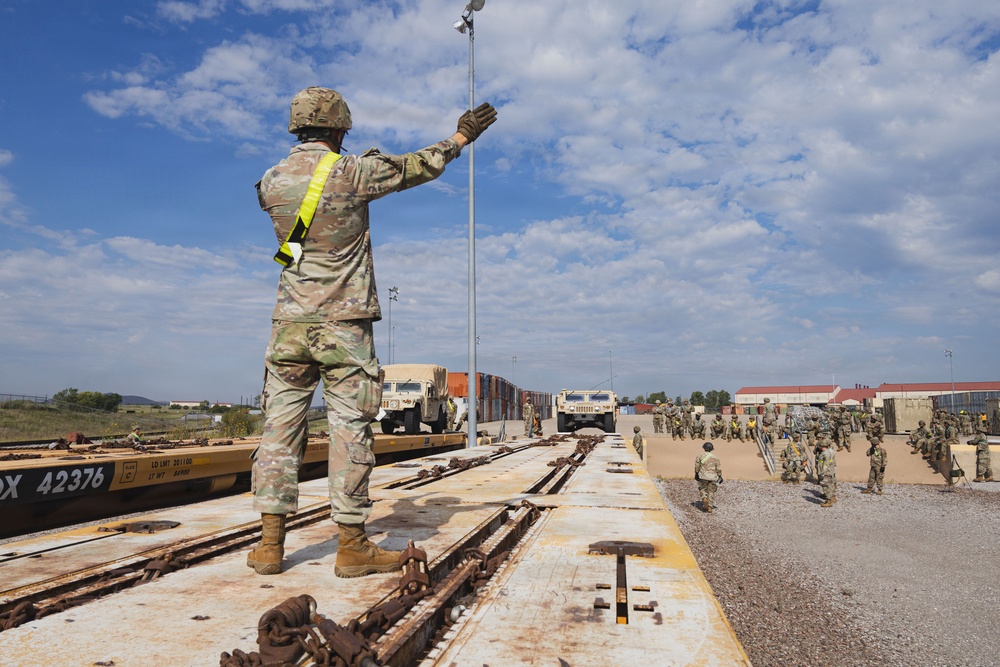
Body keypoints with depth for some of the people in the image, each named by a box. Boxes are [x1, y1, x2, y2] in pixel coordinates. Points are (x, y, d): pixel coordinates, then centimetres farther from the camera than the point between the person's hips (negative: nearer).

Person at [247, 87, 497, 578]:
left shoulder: (271, 182, 5)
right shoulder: (353, 173, -7)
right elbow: (416, 168, 6)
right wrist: (461, 136, 22)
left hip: (290, 325, 4)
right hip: (343, 326, -4)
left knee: (281, 427, 9)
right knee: (349, 430, 1)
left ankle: (270, 543, 13)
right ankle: (352, 546, 7)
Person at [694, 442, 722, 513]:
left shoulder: (700, 456, -4)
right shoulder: (715, 457, -2)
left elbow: (697, 466, 1)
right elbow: (719, 468, 0)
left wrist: (696, 474, 15)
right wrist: (720, 476, 11)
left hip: (703, 476, -1)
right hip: (713, 477, 1)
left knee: (702, 489, 16)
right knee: (711, 491, 9)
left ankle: (704, 498, -13)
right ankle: (710, 507, 7)